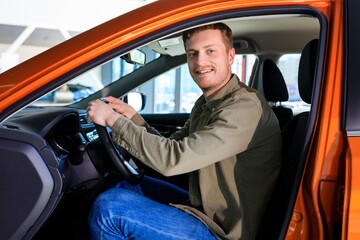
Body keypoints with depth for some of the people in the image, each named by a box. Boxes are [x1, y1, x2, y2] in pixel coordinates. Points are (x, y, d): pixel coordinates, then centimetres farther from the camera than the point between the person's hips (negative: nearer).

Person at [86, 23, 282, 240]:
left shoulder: (245, 106, -23)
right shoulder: (205, 104, 7)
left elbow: (173, 159, -29)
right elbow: (170, 150, 12)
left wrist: (113, 119, -19)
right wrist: (132, 117, -2)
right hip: (204, 209, 9)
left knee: (109, 207, -16)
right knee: (127, 184, 18)